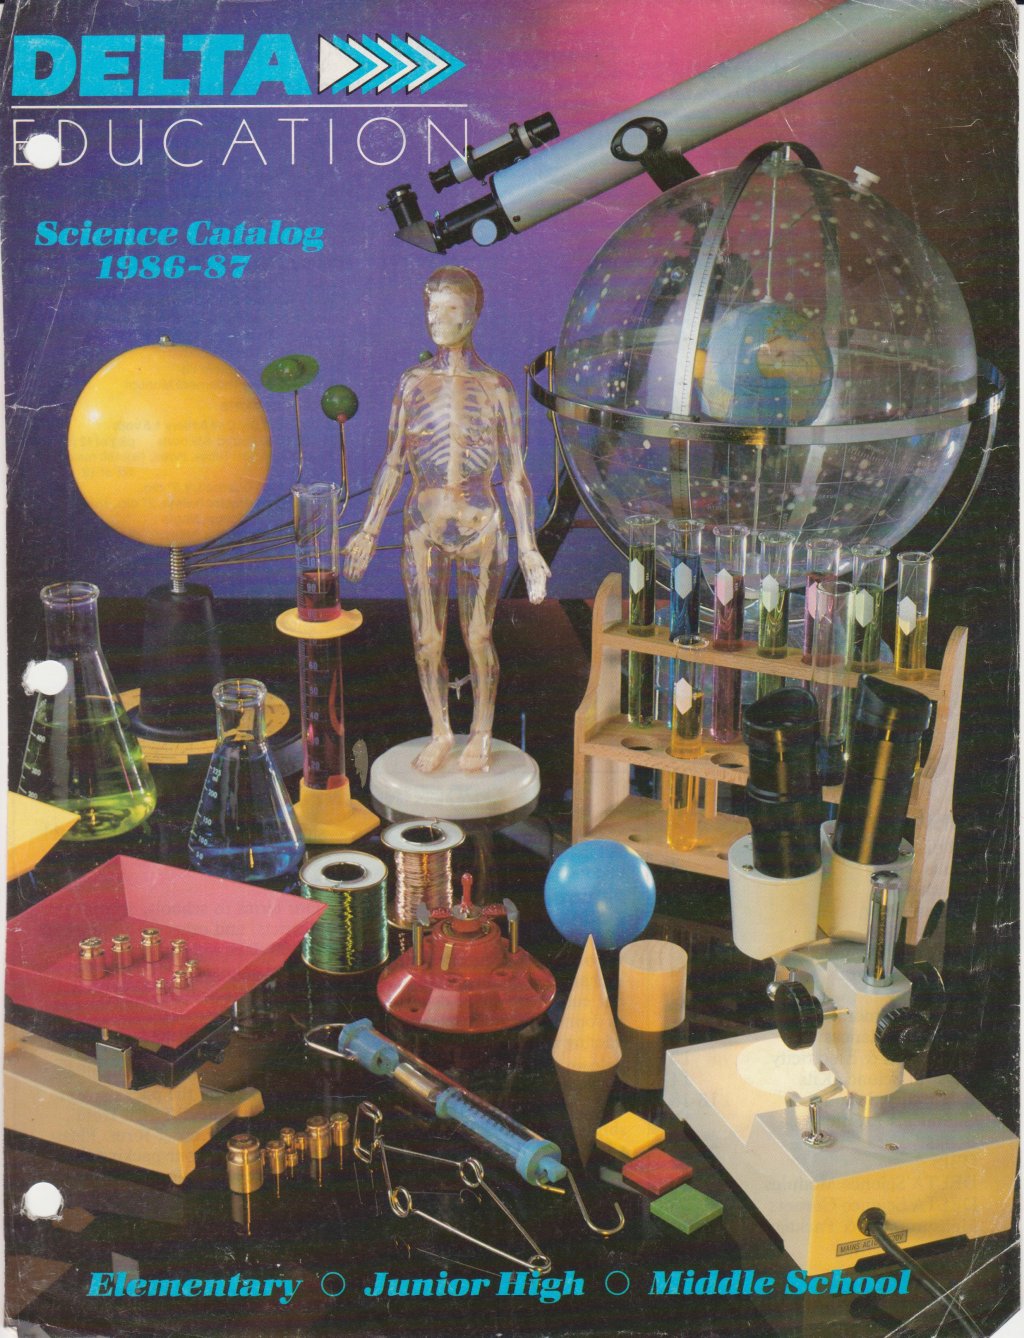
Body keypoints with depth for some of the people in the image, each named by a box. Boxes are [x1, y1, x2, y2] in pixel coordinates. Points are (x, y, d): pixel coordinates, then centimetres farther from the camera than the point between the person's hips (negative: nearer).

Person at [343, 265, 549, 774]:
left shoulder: (495, 388, -2)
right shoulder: (413, 383, 3)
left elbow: (514, 474, -1)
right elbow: (392, 464, 7)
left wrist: (528, 548, -5)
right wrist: (369, 531, 4)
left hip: (480, 527, -2)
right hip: (423, 528, 2)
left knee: (478, 639, 5)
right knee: (427, 641, 8)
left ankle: (480, 736, 23)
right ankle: (440, 733, 27)